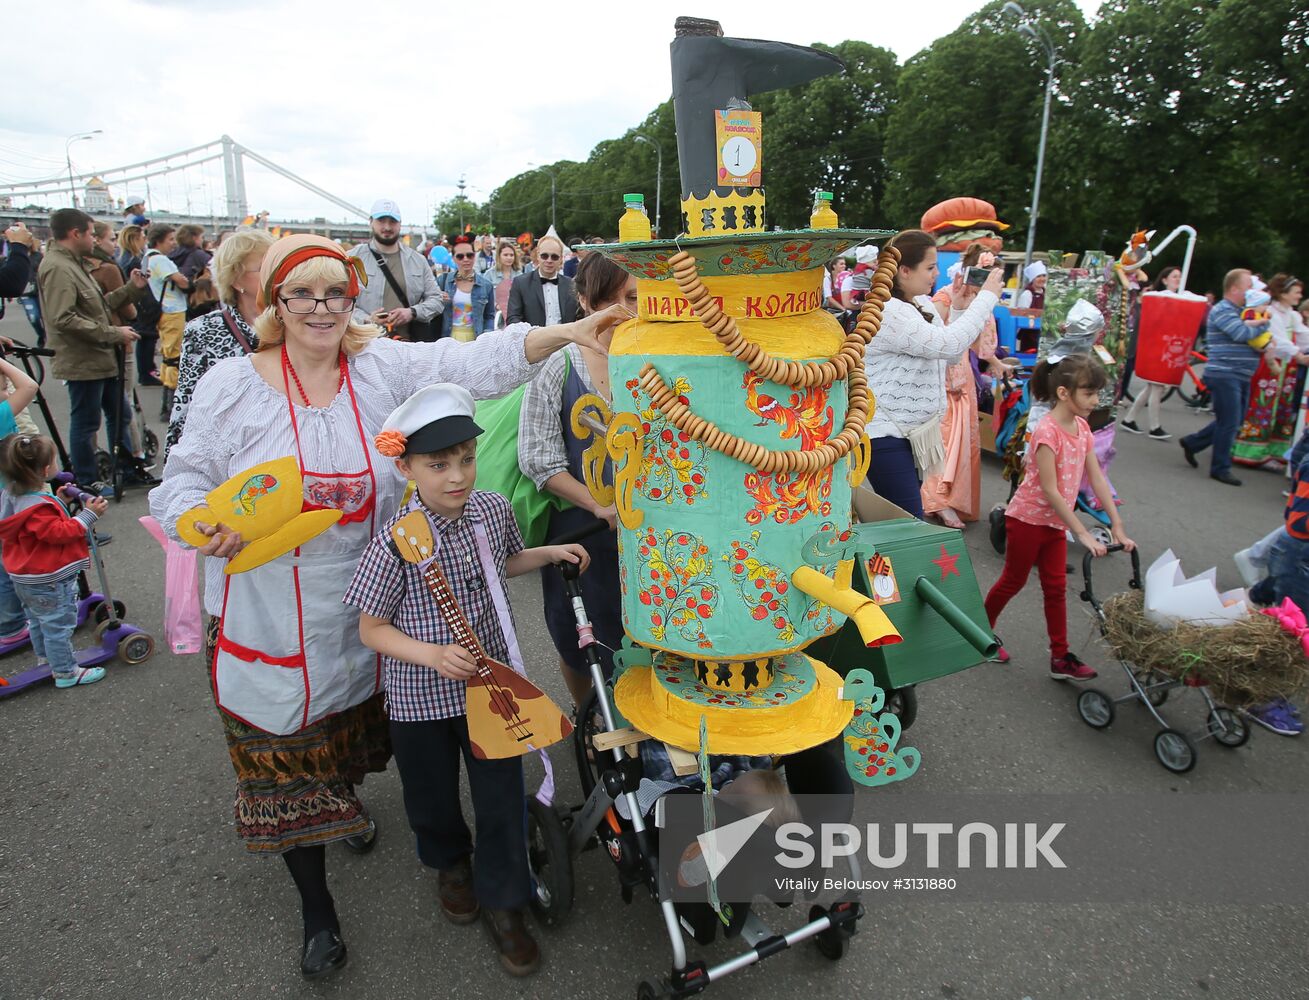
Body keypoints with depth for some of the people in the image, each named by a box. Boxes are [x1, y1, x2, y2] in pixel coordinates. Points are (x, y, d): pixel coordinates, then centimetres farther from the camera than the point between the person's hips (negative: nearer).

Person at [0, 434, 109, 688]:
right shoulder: (38, 506, -30)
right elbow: (59, 533, -30)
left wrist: (61, 502, 8)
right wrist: (87, 515, -28)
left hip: (24, 578, 10)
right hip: (49, 581, -10)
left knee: (38, 621, 27)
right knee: (58, 624, 2)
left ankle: (45, 658, 45)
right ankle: (65, 671, 12)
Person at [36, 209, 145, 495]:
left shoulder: (73, 264, 16)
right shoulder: (57, 268, -18)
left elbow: (97, 305, 15)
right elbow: (63, 319, -28)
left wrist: (131, 288, 9)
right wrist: (114, 333, -24)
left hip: (100, 358, 10)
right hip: (82, 361, -10)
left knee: (118, 414, 18)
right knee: (85, 423, 1)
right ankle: (87, 482, 12)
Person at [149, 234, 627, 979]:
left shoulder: (385, 366, -5)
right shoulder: (232, 385, -5)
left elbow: (476, 364, -18)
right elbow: (186, 477, -1)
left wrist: (565, 333, -31)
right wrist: (201, 522, -24)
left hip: (362, 610, 2)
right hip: (270, 620, -1)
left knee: (350, 728, 25)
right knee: (287, 757, 10)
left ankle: (348, 799, 60)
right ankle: (317, 909, 31)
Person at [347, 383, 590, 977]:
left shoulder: (493, 510, -8)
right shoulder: (398, 541, -23)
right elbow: (371, 629, -13)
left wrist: (549, 554, 0)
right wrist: (433, 654, -26)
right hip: (421, 699, -2)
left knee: (502, 799, 10)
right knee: (433, 798, 20)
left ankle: (501, 903, 34)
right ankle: (450, 863, 53)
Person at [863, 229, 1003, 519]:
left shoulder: (923, 305, 11)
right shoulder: (887, 313, -20)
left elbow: (950, 357, 16)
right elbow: (948, 345, -26)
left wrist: (961, 309, 5)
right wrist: (987, 296, -15)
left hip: (913, 430, 10)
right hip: (885, 434, -10)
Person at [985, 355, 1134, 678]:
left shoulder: (1082, 427, 0)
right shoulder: (1047, 431, -25)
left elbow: (1097, 479, 1)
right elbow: (1050, 490, -25)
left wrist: (1118, 528, -2)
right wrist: (1083, 533, -23)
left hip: (1055, 522, 7)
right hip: (1027, 518, -7)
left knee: (1056, 588, 11)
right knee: (1013, 581, 8)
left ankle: (1061, 658, 18)